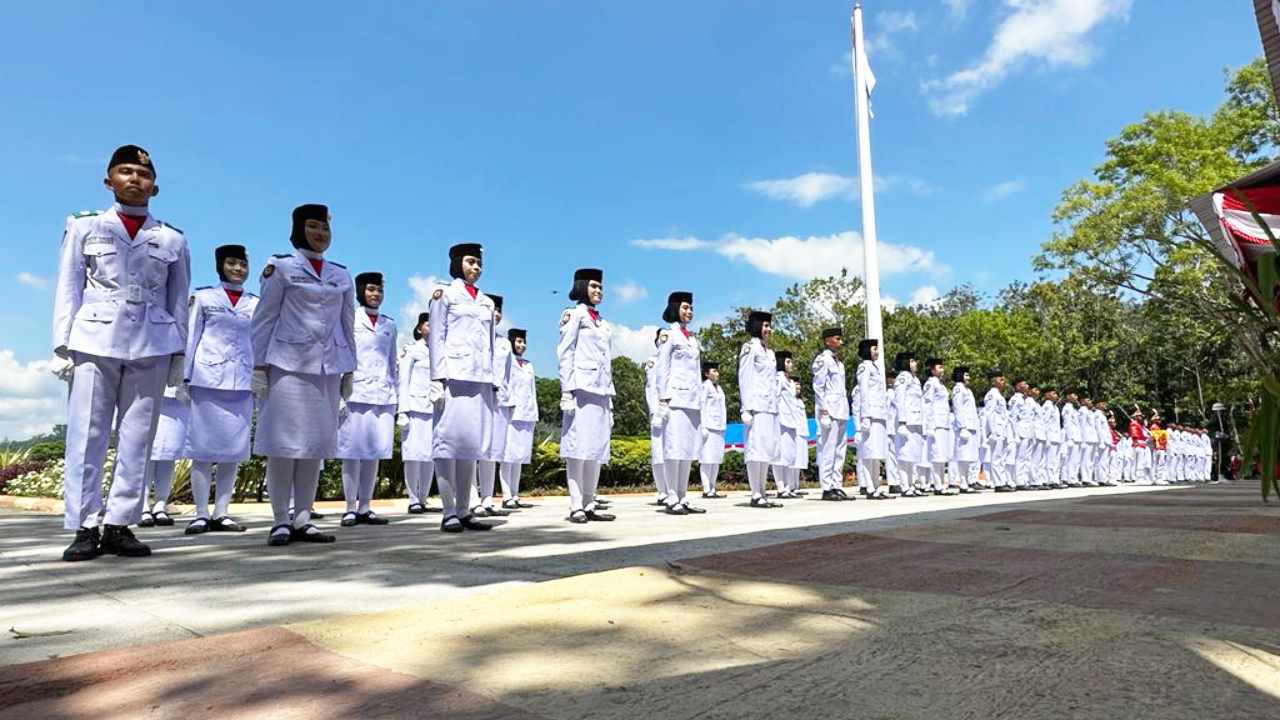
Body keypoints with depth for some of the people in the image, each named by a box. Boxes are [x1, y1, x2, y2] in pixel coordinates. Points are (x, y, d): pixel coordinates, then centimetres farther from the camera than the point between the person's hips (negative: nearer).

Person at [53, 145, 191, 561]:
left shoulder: (172, 239, 13)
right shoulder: (84, 227, 11)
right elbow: (68, 289, 8)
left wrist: (178, 353, 7)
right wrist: (63, 345, -1)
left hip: (151, 347, 1)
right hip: (94, 342, -1)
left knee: (137, 439, 1)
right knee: (87, 437, -2)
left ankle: (119, 526, 7)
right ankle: (85, 528, 4)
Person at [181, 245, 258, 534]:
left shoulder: (255, 303, 13)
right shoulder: (204, 297, 8)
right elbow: (192, 337, 6)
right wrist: (187, 376, 1)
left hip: (242, 382, 2)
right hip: (208, 378, -2)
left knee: (234, 448, 3)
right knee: (204, 447, 0)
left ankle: (221, 513, 10)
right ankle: (201, 514, 5)